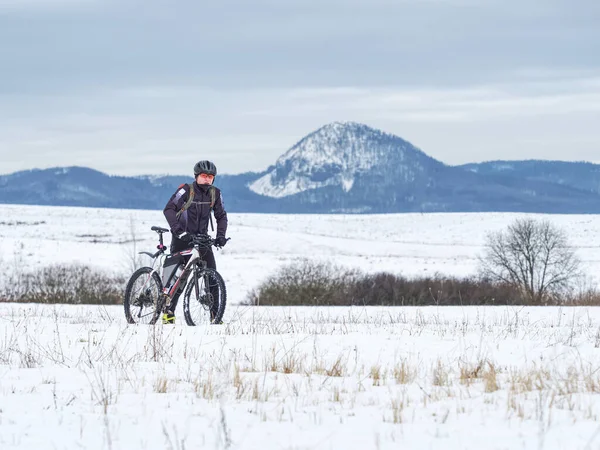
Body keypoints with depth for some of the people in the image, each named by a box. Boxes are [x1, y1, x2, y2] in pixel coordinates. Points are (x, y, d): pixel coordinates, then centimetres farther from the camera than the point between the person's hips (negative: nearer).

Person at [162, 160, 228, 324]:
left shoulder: (215, 193, -1)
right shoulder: (186, 190, -14)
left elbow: (221, 216, 5)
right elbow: (169, 209, -22)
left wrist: (220, 235, -12)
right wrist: (178, 230, -35)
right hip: (182, 237, -4)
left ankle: (215, 314, -4)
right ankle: (168, 312, 5)